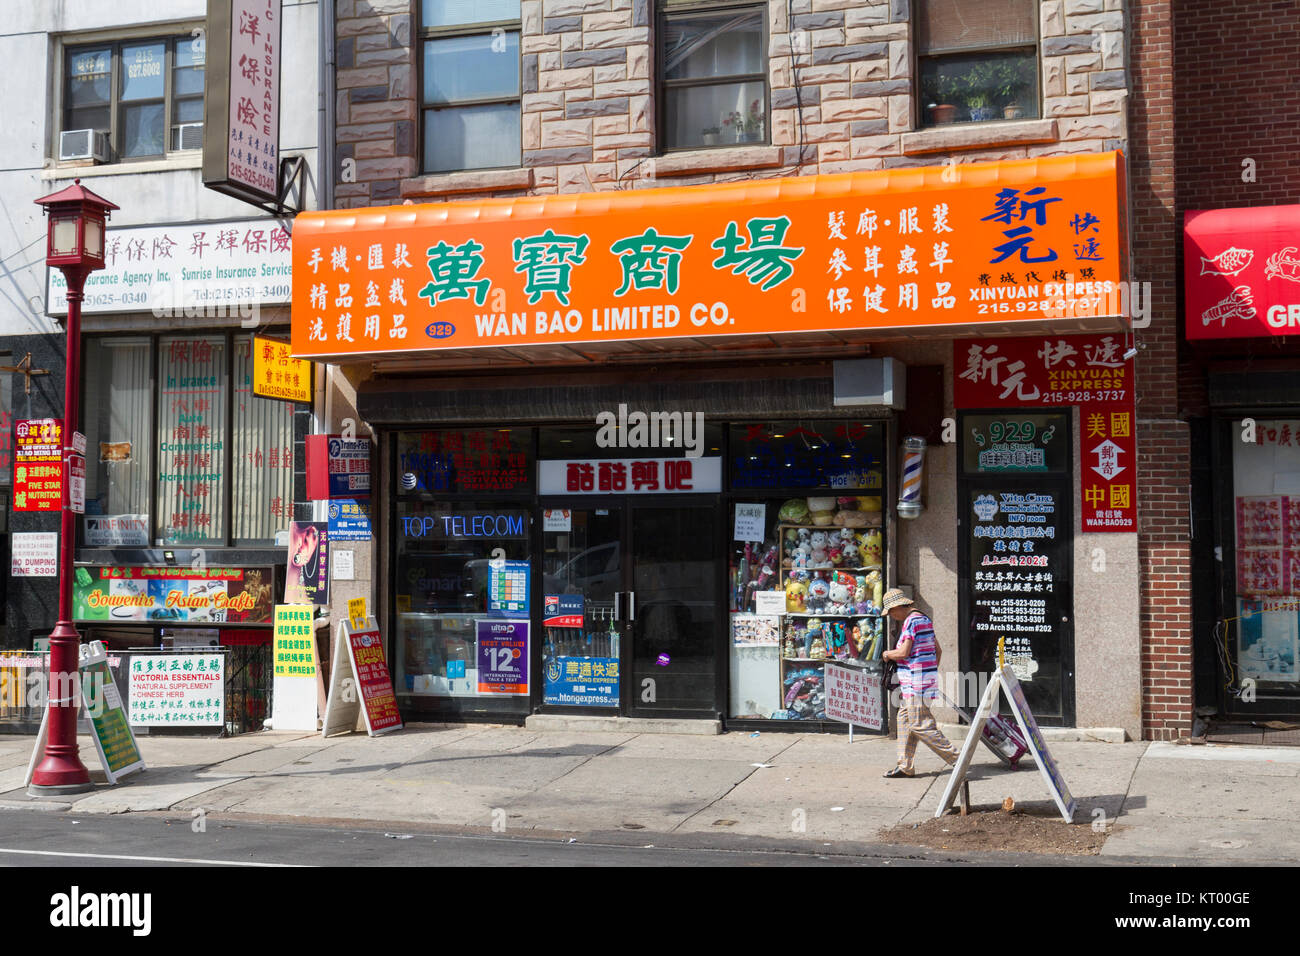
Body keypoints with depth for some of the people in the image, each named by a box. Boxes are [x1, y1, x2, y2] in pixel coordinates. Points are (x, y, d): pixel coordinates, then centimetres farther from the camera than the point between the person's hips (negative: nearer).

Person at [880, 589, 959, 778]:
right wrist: (931, 672, 24)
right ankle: (905, 767, 14)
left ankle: (955, 758, -5)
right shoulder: (924, 620, 16)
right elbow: (938, 651, 21)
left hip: (916, 683, -11)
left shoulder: (911, 621, -15)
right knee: (904, 720, 12)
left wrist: (887, 654, -1)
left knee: (919, 725, -8)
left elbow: (904, 652, -19)